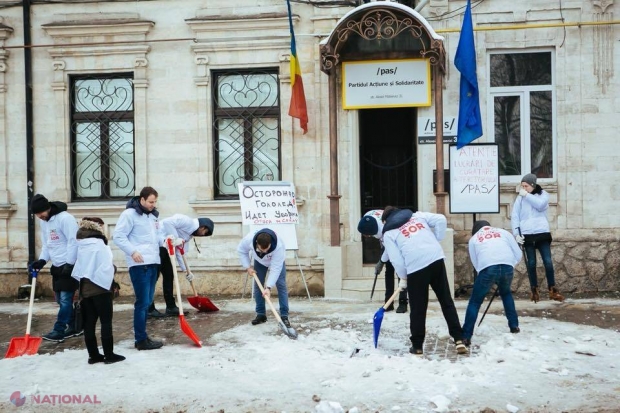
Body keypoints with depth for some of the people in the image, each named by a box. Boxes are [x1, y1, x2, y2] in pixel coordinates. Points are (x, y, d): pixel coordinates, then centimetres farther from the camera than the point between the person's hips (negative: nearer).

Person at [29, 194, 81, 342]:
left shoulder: (65, 218, -18)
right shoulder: (43, 222, 10)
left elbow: (73, 242, -20)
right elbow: (46, 244, 16)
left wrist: (69, 264, -22)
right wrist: (42, 260, 0)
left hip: (69, 265, -9)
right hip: (57, 266, 9)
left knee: (65, 298, -8)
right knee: (60, 299, 11)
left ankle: (59, 331, -6)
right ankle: (73, 327, 21)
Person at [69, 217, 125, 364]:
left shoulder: (80, 245, 11)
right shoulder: (99, 244, -10)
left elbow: (78, 266, 9)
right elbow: (106, 267, -15)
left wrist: (83, 281, 10)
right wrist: (109, 283, -5)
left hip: (85, 288, 7)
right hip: (100, 287, -7)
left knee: (89, 322, 7)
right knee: (106, 321, -1)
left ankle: (93, 355, 12)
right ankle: (109, 355, 0)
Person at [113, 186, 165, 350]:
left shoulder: (153, 215, 17)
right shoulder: (129, 214, -8)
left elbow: (159, 234, 22)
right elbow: (118, 236, -11)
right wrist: (132, 251, -20)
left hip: (153, 263, 8)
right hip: (139, 264, -8)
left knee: (147, 302, 12)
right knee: (142, 302, -7)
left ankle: (142, 336, 20)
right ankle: (141, 340, -2)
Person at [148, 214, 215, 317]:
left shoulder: (189, 234, 16)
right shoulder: (187, 221, -12)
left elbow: (179, 252, 14)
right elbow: (167, 222, -26)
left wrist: (186, 270, 7)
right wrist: (176, 239, -23)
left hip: (164, 248, 10)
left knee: (169, 275, 10)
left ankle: (171, 307, 15)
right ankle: (149, 309, -3)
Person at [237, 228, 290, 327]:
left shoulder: (278, 246, -46)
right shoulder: (248, 239, -40)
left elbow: (275, 268, -41)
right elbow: (241, 251, -16)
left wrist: (269, 287, -45)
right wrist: (248, 267, -20)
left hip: (277, 261, -3)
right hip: (259, 261, 3)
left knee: (281, 284, -13)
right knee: (258, 285, -1)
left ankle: (284, 316, -11)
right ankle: (260, 314, 8)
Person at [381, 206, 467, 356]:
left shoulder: (388, 233, 12)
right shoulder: (417, 215, 21)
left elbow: (396, 260, 3)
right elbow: (441, 219, 8)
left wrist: (403, 277, 18)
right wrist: (436, 240, 17)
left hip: (415, 266, -3)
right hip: (436, 259, 3)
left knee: (418, 308, 8)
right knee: (446, 301, 11)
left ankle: (417, 345, 15)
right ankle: (459, 339, 8)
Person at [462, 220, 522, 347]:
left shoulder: (473, 238, 25)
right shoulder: (502, 232, 27)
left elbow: (475, 263, 20)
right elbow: (518, 255, 22)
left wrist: (489, 276, 27)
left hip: (487, 268, -2)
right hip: (507, 267, 2)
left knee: (475, 302, 9)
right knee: (506, 293, 33)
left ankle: (466, 336, 1)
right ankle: (514, 326, 32)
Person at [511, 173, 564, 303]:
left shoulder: (543, 194, 7)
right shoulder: (520, 198, 8)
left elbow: (540, 205, -14)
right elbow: (514, 216, 3)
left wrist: (527, 195, -9)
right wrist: (516, 233, -6)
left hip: (542, 233, -1)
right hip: (527, 235, 1)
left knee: (548, 261, -4)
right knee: (531, 263, 2)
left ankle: (552, 290, 5)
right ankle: (534, 290, 10)